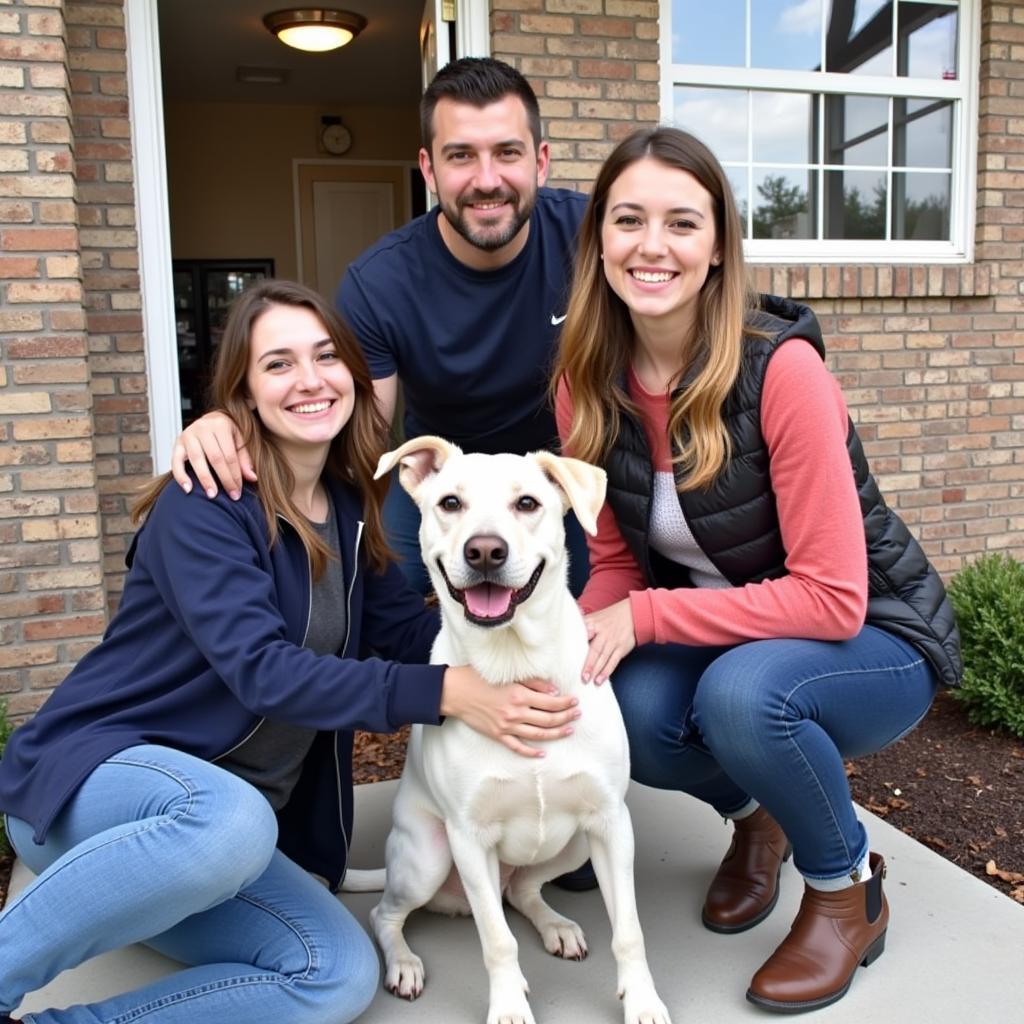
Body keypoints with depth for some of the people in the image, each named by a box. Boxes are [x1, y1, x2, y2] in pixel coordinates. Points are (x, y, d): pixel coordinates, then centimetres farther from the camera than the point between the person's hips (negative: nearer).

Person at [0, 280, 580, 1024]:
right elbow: (260, 668, -27)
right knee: (231, 818, -40)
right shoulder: (204, 501, -15)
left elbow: (407, 630, 3)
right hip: (95, 774, -6)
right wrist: (445, 693, -34)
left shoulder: (349, 509, 7)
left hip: (229, 822, 7)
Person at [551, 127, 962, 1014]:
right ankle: (752, 813, 10)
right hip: (721, 640, 4)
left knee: (739, 691, -35)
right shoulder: (588, 384, -10)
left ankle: (849, 887, 0)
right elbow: (616, 561, -1)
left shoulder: (780, 368, -26)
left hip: (876, 641, -4)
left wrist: (645, 616, -28)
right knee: (620, 709, -27)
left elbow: (833, 598, -26)